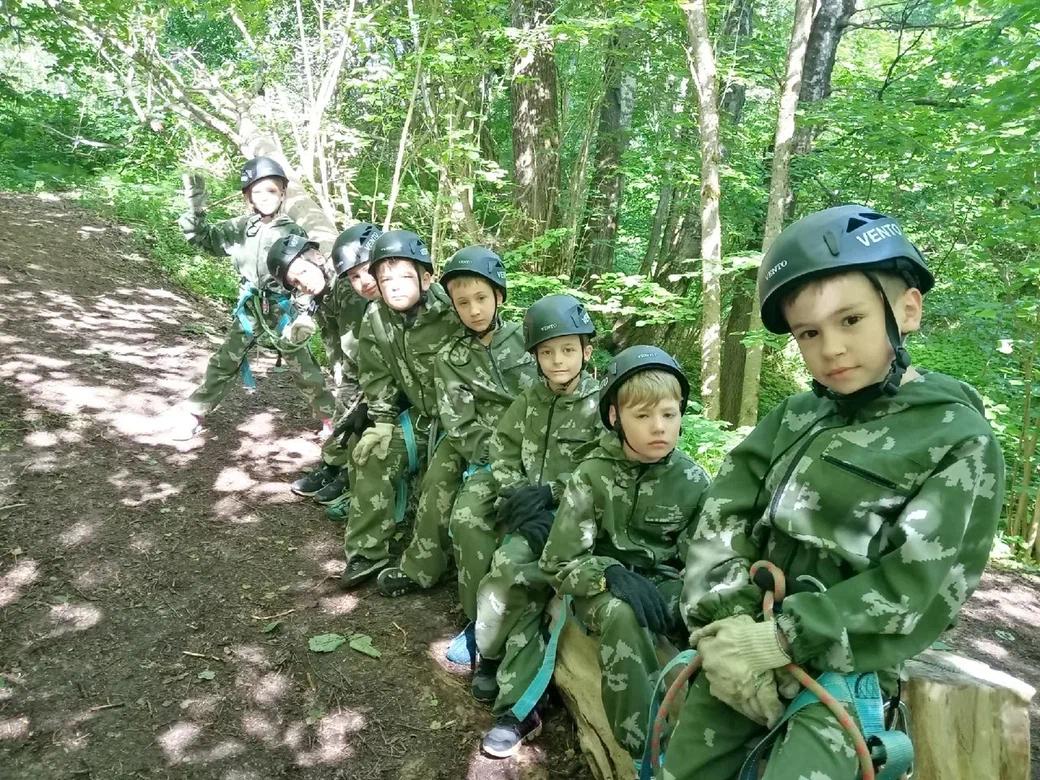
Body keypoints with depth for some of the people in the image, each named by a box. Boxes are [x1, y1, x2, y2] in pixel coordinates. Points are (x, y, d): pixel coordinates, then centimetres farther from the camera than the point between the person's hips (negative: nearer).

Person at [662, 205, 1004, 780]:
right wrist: (724, 625, -14)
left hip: (844, 672, -4)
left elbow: (916, 586, -13)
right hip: (748, 651, 4)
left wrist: (782, 640, -18)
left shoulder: (960, 438, -6)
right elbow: (723, 516, 0)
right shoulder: (793, 419, 6)